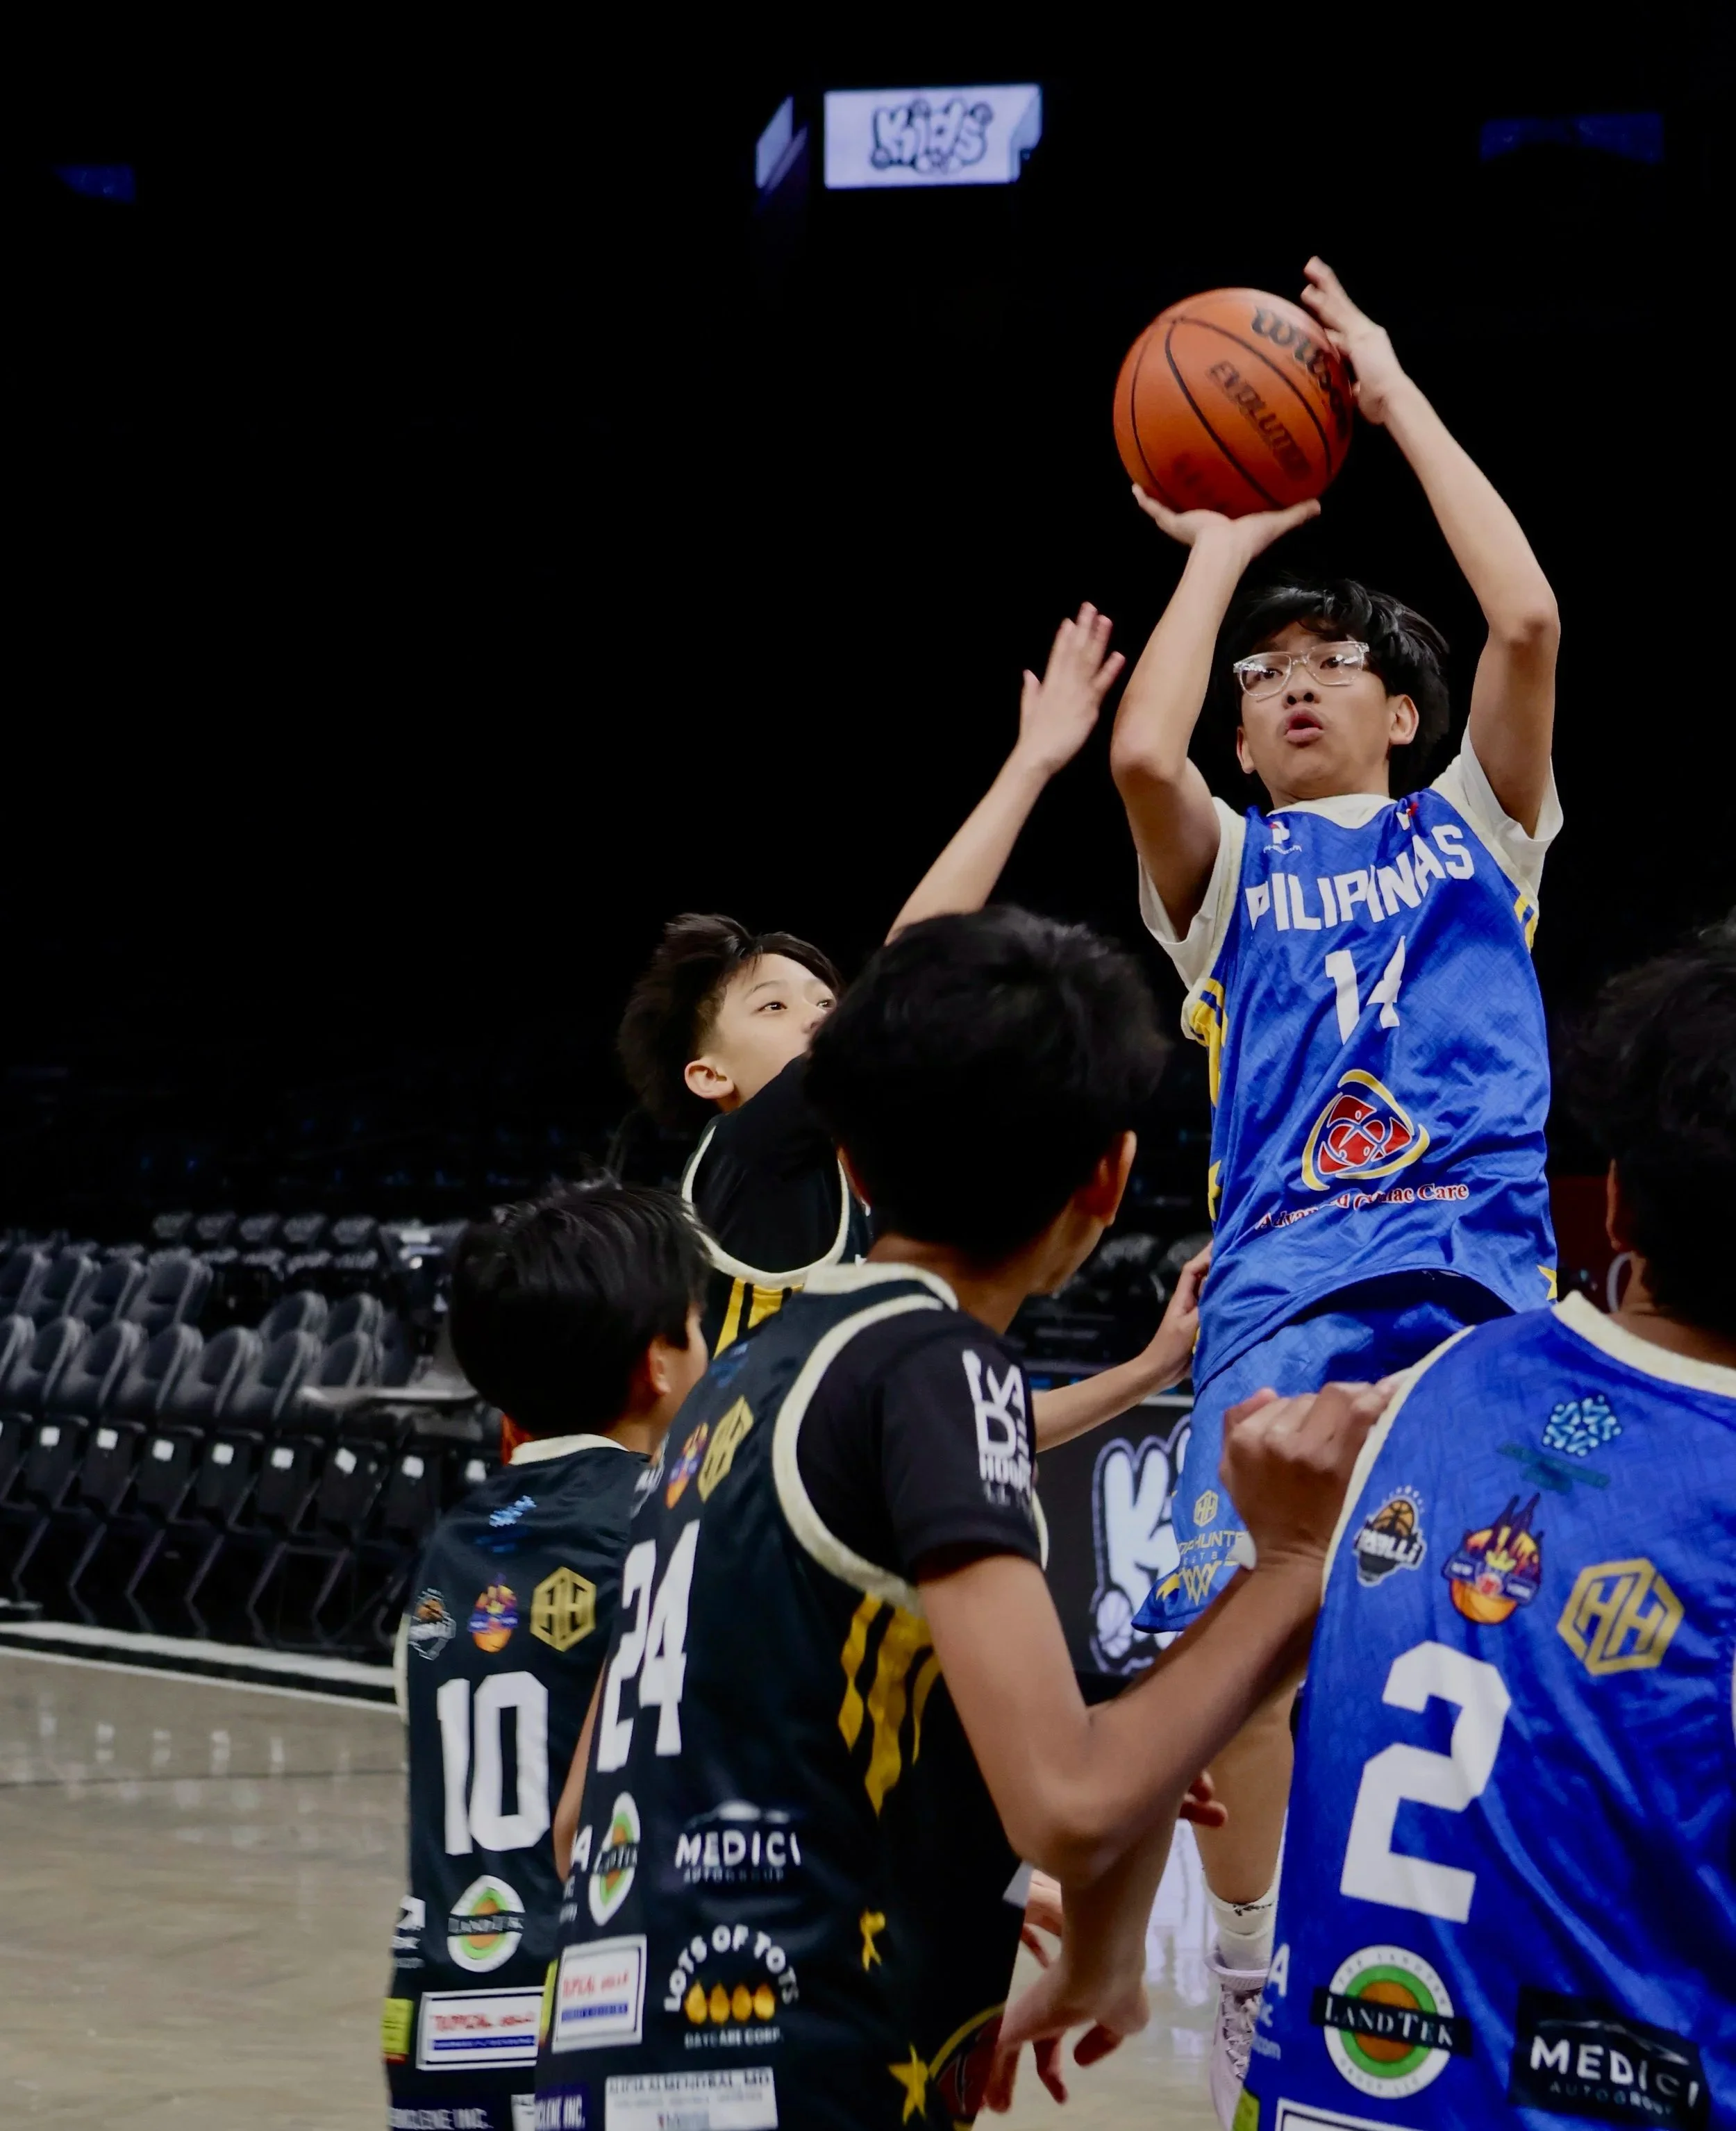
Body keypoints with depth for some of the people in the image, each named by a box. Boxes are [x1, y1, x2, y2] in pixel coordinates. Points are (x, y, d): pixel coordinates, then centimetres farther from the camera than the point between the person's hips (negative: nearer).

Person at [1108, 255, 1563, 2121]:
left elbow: (1527, 621, 1)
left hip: (1477, 1262, 0)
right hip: (1284, 1279, 0)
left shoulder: (1472, 826, 18)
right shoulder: (1231, 870, 19)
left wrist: (1396, 397, 7)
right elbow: (1141, 751, -4)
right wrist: (1227, 544, 10)